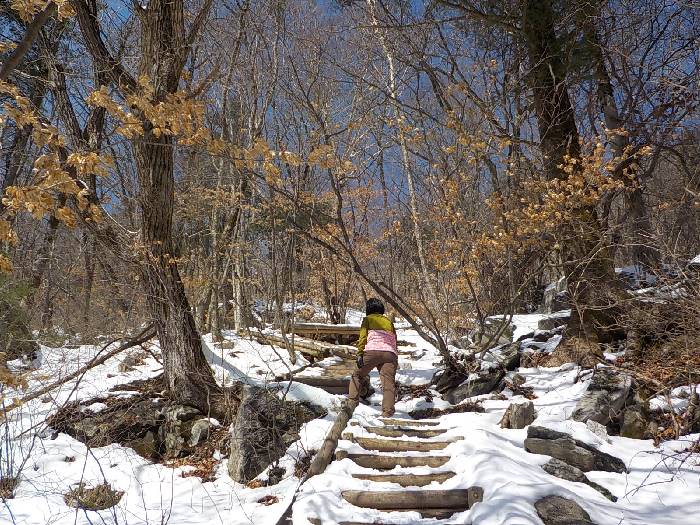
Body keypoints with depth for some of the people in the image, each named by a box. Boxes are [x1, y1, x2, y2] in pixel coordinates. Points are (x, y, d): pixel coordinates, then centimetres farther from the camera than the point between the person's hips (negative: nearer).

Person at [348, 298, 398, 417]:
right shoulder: (389, 322, 29)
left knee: (357, 376, 17)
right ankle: (387, 413, -17)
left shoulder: (368, 319, 18)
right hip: (390, 354, 3)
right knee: (388, 384, -5)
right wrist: (396, 361, 24)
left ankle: (352, 401, 9)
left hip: (372, 351, -2)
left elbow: (363, 337, 3)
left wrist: (359, 354, -4)